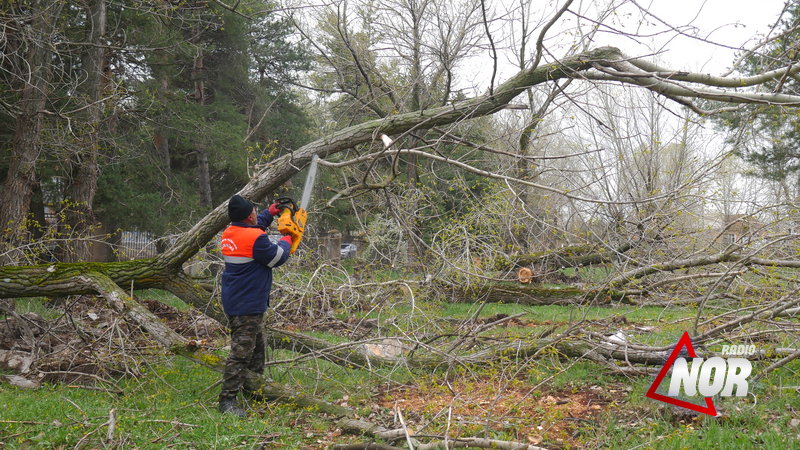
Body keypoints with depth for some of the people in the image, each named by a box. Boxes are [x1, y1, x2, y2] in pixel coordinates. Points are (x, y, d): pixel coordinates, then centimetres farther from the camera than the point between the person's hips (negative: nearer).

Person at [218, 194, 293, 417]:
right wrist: (286, 241, 9)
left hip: (234, 301, 10)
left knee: (256, 347, 25)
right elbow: (277, 257, -9)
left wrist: (270, 212, 28)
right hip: (247, 306, -10)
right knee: (241, 353, -8)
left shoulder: (230, 233, 5)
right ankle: (227, 400, -6)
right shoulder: (256, 238, -22)